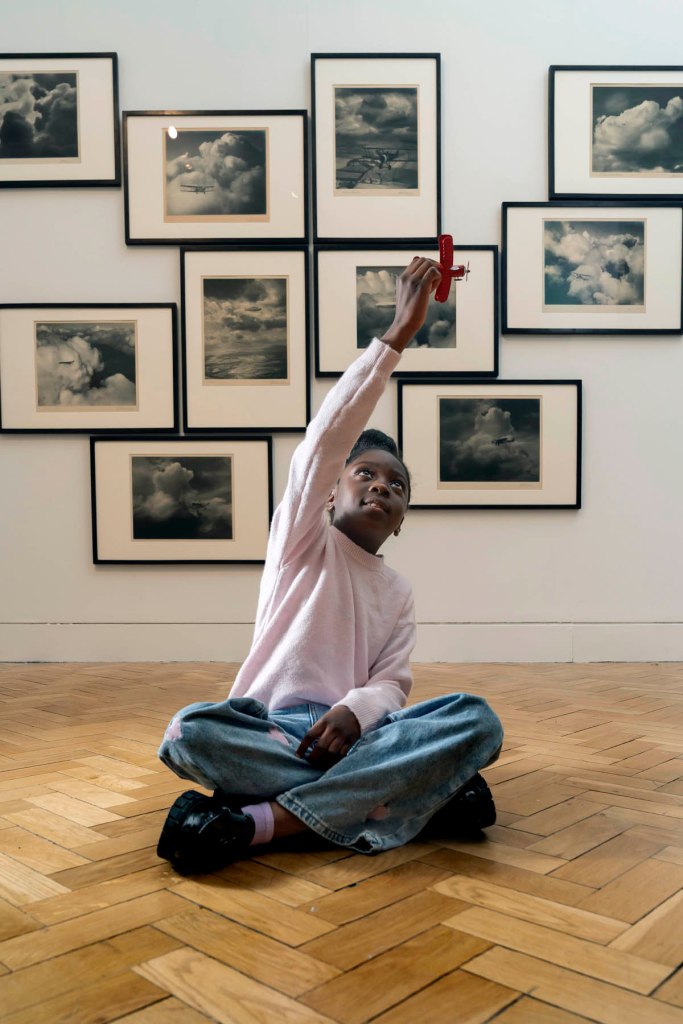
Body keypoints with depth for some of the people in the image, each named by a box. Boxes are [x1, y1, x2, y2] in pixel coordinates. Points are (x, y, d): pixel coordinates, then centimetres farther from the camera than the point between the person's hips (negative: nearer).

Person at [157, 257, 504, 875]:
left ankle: (260, 821, -29)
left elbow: (391, 685, 5)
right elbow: (326, 440, -7)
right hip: (269, 728, -3)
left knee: (477, 720, -24)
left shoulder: (398, 592, 19)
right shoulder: (304, 539, 9)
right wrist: (399, 335, -13)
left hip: (351, 732, 3)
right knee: (191, 732, -35)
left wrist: (355, 710, -21)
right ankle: (425, 791, -29)